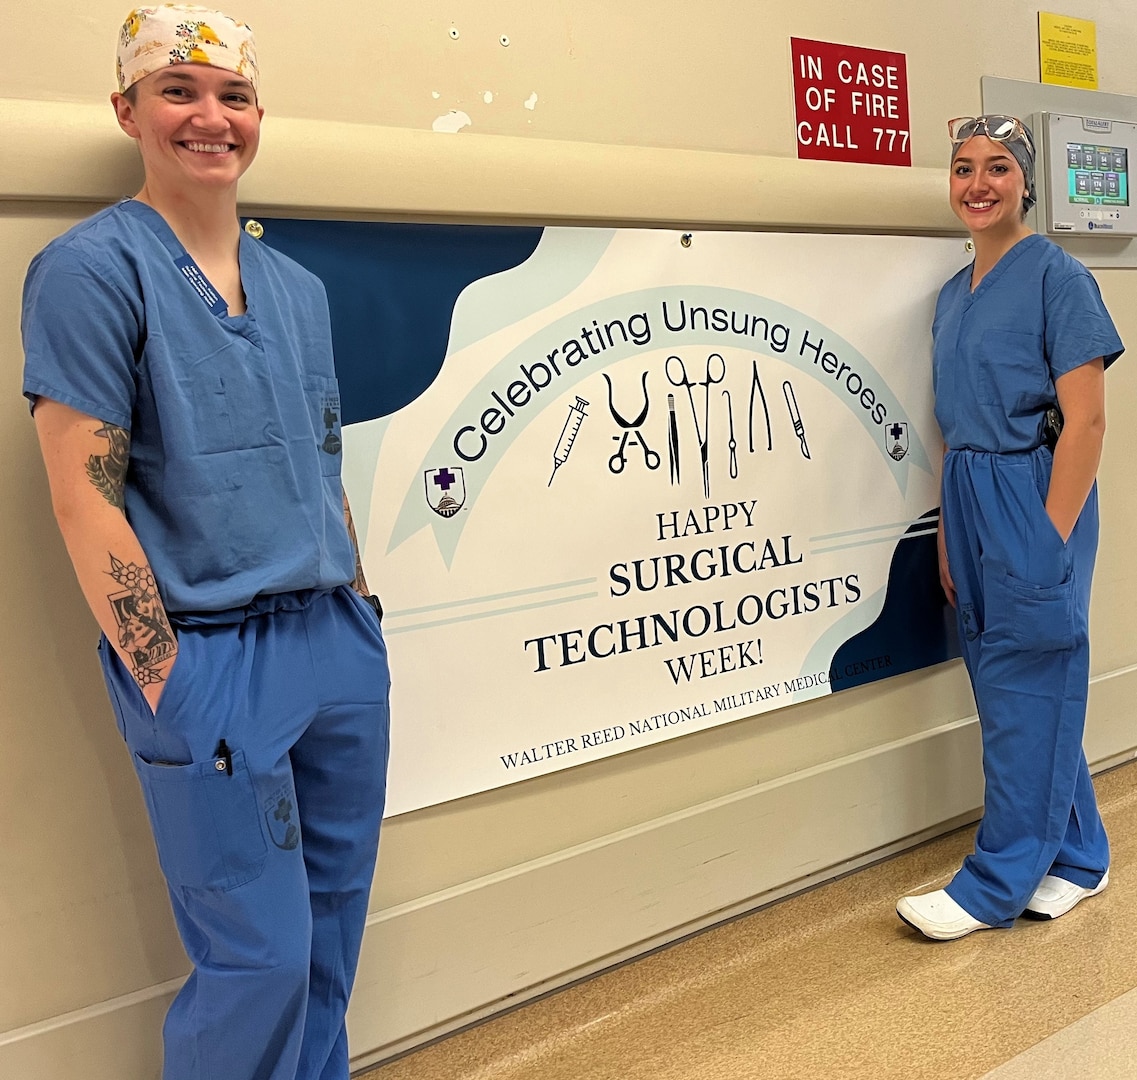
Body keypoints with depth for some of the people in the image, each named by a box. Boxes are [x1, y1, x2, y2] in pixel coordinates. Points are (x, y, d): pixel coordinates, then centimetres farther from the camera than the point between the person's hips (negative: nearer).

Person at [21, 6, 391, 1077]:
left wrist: (359, 616, 13)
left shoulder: (299, 287, 13)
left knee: (334, 920, 17)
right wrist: (168, 685, -14)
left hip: (337, 644, 7)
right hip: (211, 661, -6)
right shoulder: (90, 269, -7)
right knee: (261, 954, 1)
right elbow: (83, 497, -12)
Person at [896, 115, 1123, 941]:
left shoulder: (1057, 276, -7)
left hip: (1034, 499, -7)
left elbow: (1085, 420, -13)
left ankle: (996, 885, 13)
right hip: (969, 502, 7)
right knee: (1032, 688, 14)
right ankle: (1078, 858, 30)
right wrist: (949, 536, 10)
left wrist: (1050, 541, -17)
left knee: (1023, 691, 1)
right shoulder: (953, 294, 13)